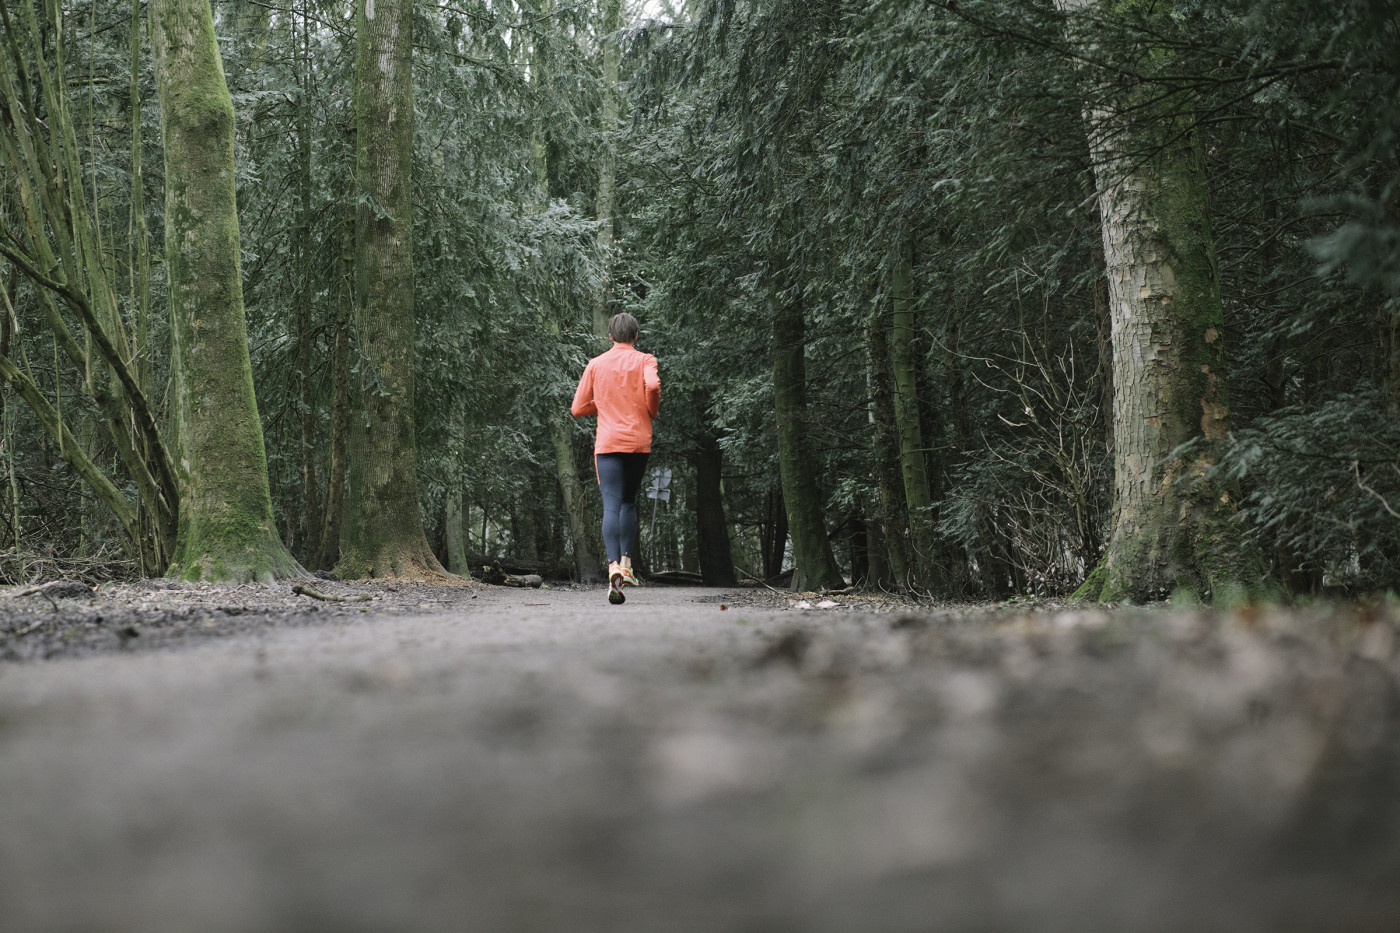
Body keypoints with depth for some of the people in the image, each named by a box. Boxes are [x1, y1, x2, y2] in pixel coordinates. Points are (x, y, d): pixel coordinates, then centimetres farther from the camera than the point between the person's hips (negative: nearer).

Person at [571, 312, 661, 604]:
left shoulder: (596, 364, 10)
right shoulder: (644, 360, 4)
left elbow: (578, 409, 10)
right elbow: (653, 385, -19)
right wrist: (653, 410, 0)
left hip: (607, 444, 0)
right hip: (639, 442, 0)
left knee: (611, 505, -10)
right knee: (629, 503, 17)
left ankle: (614, 567, -28)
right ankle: (626, 564, 10)